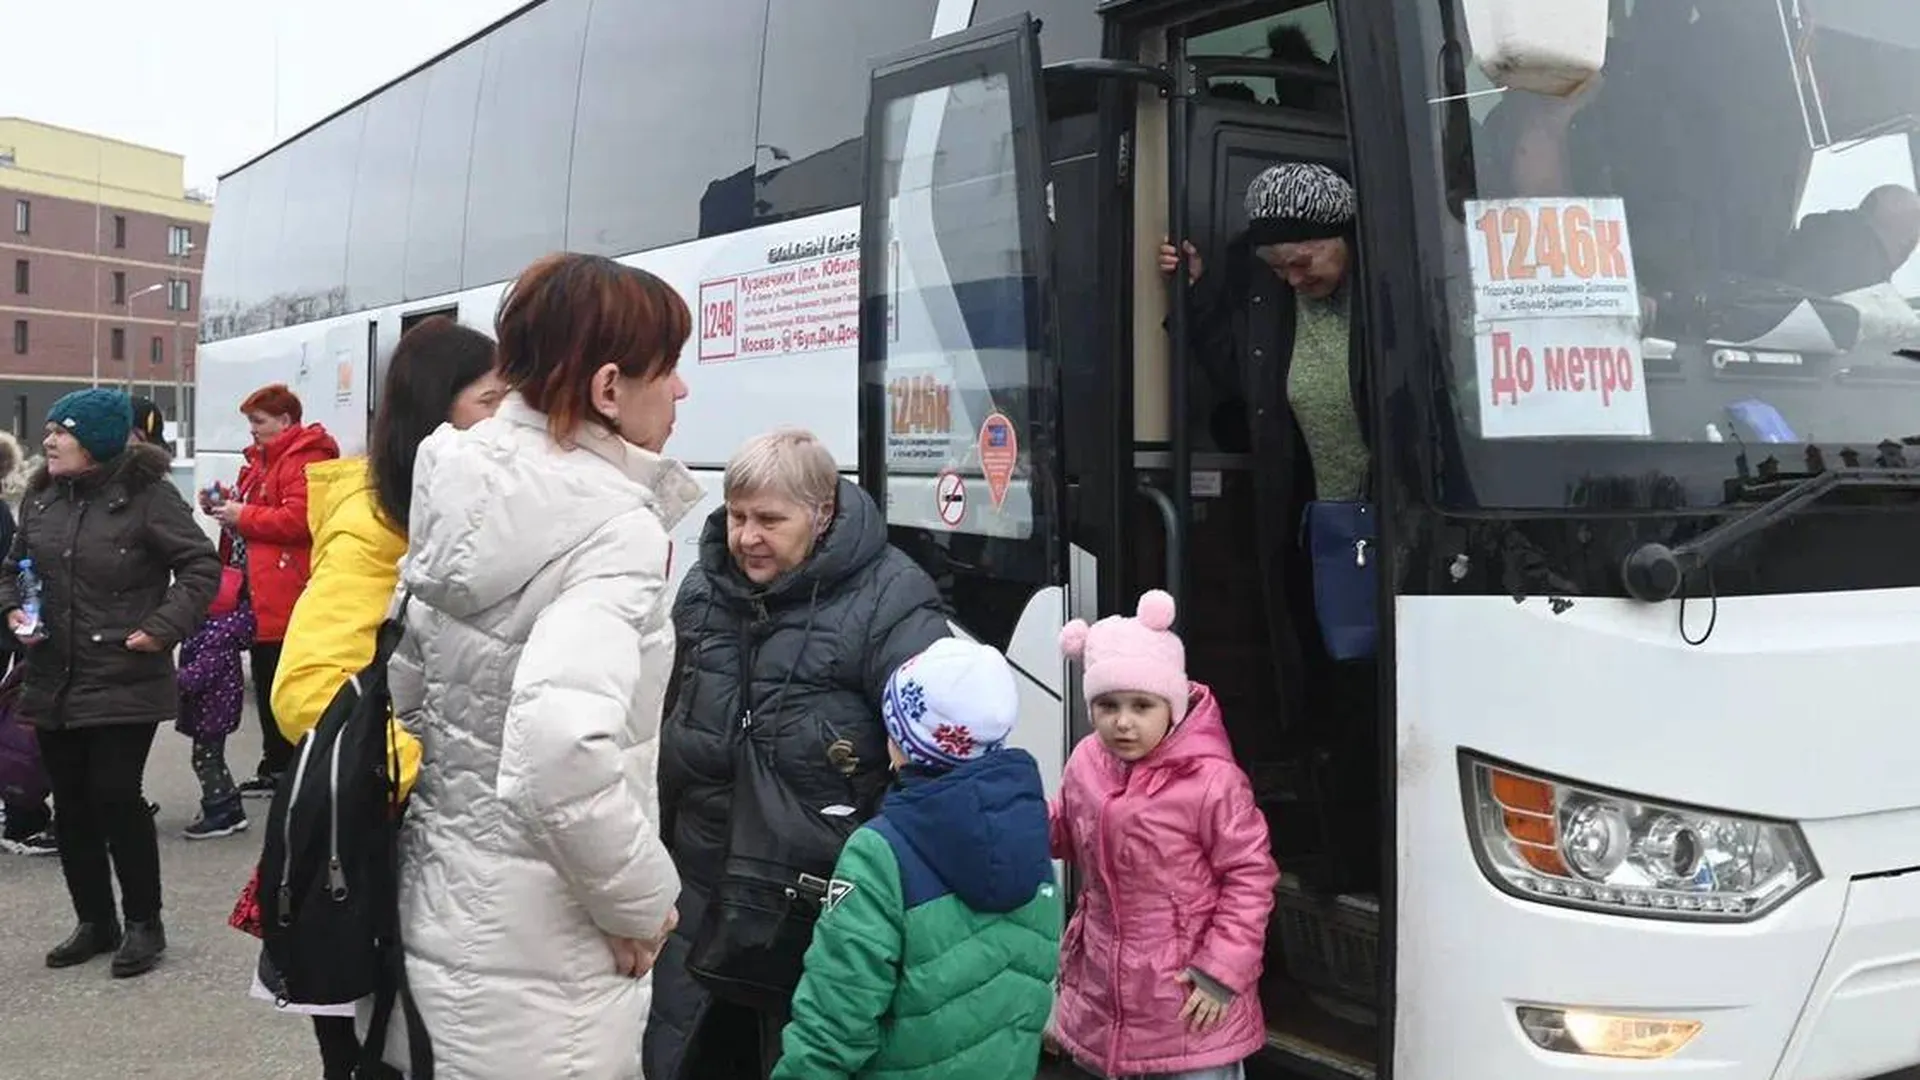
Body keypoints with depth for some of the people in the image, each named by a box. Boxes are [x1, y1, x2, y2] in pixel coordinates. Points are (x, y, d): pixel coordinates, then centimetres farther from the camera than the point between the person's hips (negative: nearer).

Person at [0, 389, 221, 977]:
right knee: (71, 804, 11)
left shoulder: (147, 496, -11)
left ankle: (143, 923, 11)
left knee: (115, 797, -6)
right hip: (53, 682, 6)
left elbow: (202, 567, -10)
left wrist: (163, 628, -16)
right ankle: (95, 921, 25)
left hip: (124, 683, -6)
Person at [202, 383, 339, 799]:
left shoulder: (306, 460, -12)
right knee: (265, 684, 15)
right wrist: (224, 507, 9)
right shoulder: (261, 459, 21)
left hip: (284, 600, -10)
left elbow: (299, 519, -24)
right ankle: (274, 767, 24)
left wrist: (243, 516, -15)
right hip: (257, 595, 11)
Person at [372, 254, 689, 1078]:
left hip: (438, 903, 8)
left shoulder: (464, 489, 1)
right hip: (535, 951, -8)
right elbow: (560, 744, -35)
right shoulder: (615, 526, -22)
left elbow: (405, 684, 10)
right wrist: (639, 899, -21)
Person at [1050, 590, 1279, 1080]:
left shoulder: (1211, 779, -22)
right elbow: (1066, 834, 16)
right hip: (1104, 983, 6)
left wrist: (1224, 969, -16)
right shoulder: (1086, 763, -2)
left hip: (1188, 991, -6)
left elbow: (1250, 876, -15)